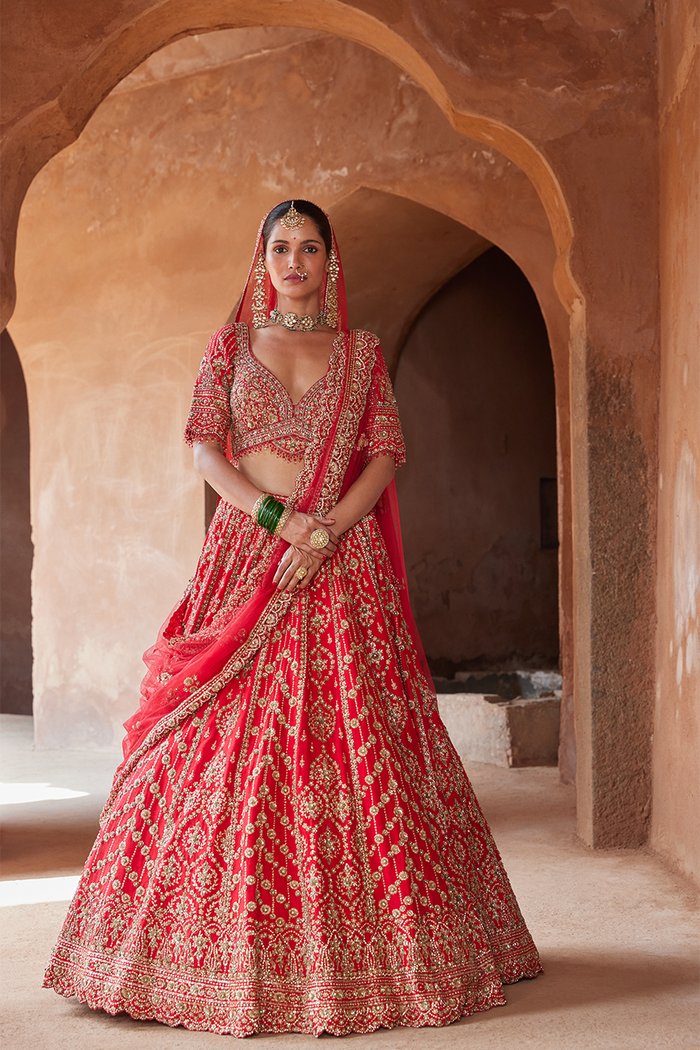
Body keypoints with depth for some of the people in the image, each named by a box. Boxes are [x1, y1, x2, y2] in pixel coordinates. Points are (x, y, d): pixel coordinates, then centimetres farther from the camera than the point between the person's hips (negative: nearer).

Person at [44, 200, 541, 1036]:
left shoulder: (362, 353, 13)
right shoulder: (230, 345, 11)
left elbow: (385, 456, 4)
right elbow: (203, 449, 1)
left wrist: (328, 530, -12)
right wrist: (279, 518, -13)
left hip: (344, 560, 0)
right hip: (247, 557, 0)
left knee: (354, 738, -4)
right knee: (232, 742, -5)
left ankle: (353, 953, 4)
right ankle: (234, 955, 3)